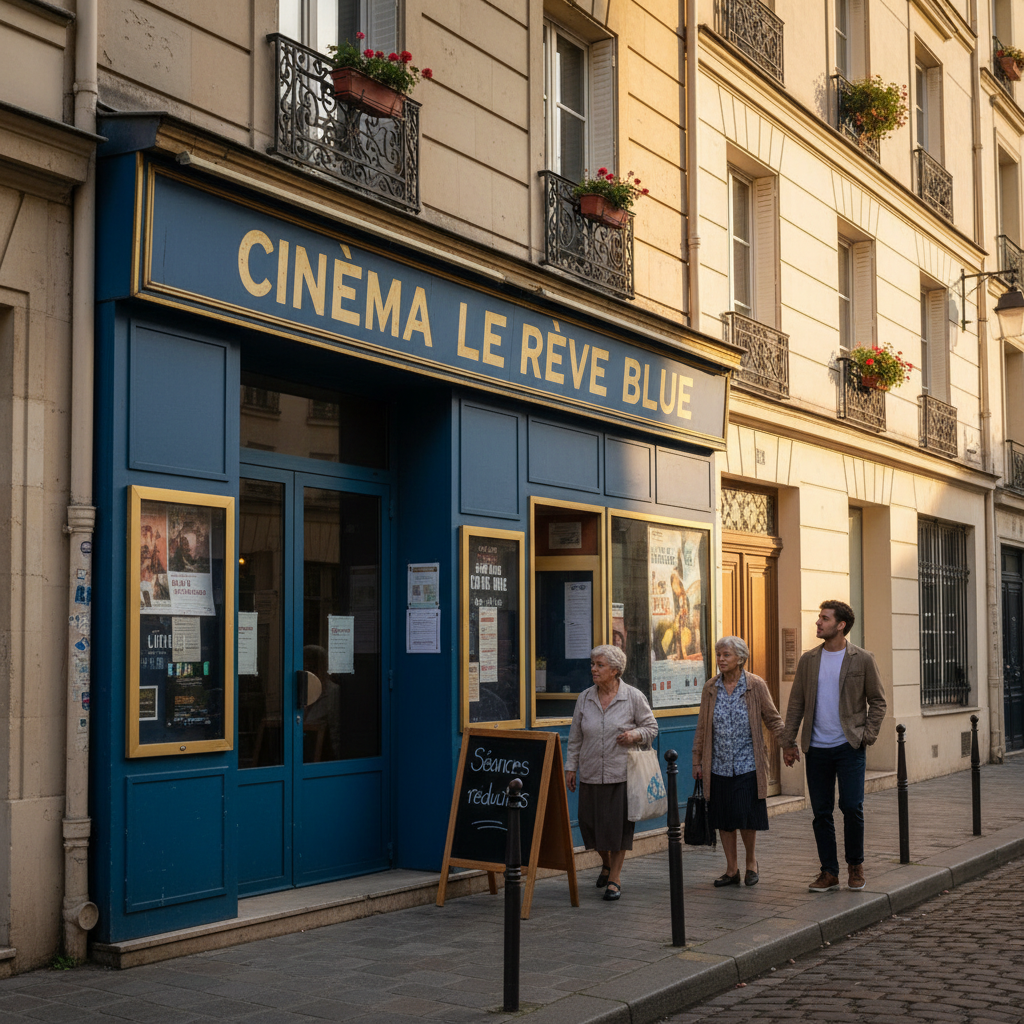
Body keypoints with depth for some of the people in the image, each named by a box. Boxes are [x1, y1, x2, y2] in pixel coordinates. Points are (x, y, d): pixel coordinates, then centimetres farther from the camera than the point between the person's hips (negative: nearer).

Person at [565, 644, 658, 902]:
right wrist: (571, 767, 9)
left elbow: (651, 727, 5)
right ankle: (606, 864, 34)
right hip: (591, 774, 3)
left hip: (621, 773, -3)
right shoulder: (585, 698, 6)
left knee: (618, 825, -2)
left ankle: (614, 879, 11)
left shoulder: (633, 697, -3)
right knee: (590, 823, 6)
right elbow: (575, 737, 11)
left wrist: (635, 735, -15)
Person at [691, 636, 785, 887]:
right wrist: (697, 761, 11)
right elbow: (702, 728, 12)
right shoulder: (710, 688, 7)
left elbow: (773, 718, 1)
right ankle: (732, 869, 20)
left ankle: (751, 861, 21)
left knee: (746, 817, -5)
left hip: (747, 765, -3)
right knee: (723, 819, 6)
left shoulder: (756, 685, -2)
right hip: (718, 766, 3)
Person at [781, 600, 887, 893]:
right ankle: (829, 872, 15)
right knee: (821, 812, 5)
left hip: (849, 747, -3)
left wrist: (868, 735, -6)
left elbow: (877, 701, 4)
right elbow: (796, 703, 10)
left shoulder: (862, 659, -1)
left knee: (852, 807, -7)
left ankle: (855, 865, 14)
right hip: (817, 748, 3)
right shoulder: (808, 660, 7)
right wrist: (788, 742, 6)